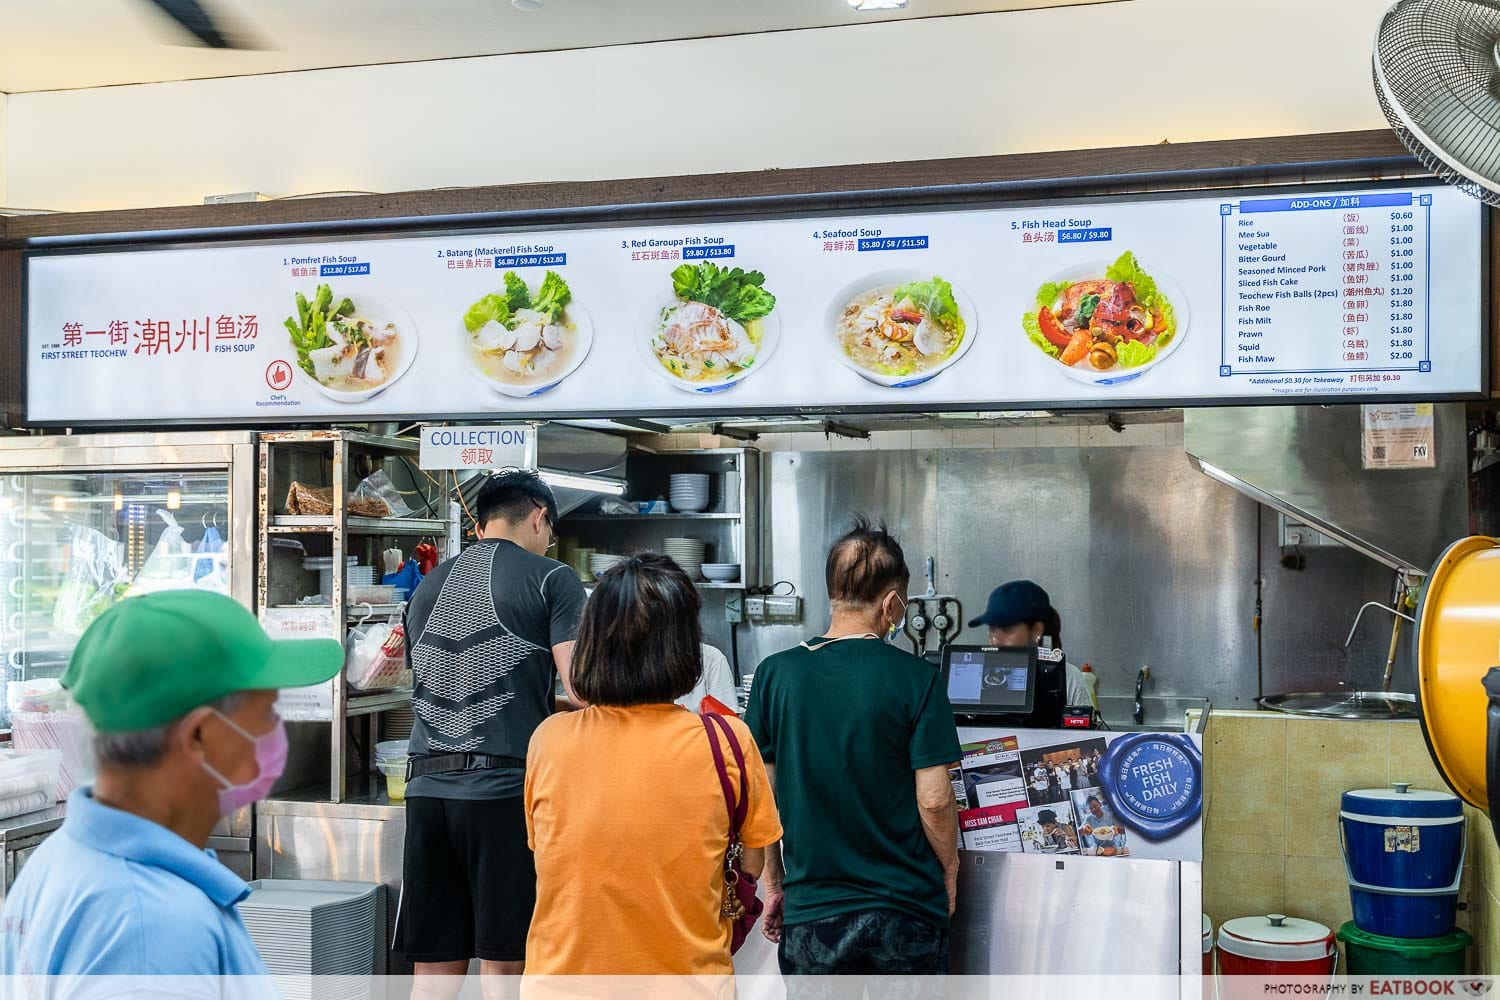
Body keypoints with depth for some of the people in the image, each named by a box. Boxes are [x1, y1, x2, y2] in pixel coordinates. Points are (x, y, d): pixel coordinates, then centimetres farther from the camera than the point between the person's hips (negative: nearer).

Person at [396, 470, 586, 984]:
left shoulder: (428, 587, 17)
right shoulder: (551, 579, -1)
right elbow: (580, 691, -10)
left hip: (428, 788, 5)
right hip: (507, 790, -5)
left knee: (433, 974, 8)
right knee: (503, 968, 1)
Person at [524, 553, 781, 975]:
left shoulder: (547, 739, -11)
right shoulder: (727, 742, -16)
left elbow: (539, 846, 4)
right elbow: (752, 865, -3)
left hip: (560, 969, 3)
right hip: (686, 971, -2)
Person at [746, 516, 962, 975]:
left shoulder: (775, 675, -4)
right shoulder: (915, 678, -10)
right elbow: (934, 800, -10)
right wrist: (949, 869, 7)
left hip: (811, 914, 2)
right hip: (907, 911, -1)